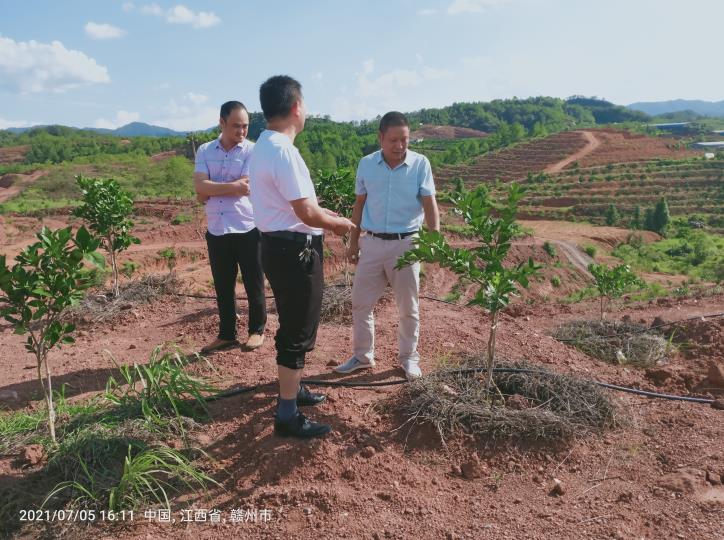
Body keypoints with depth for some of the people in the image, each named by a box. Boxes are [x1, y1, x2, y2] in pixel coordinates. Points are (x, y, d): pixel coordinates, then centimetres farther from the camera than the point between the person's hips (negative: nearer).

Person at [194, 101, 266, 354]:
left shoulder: (253, 150, -5)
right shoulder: (205, 151, 6)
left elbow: (245, 188, -16)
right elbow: (199, 186, -7)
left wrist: (211, 190, -6)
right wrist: (231, 186, -16)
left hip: (248, 229, -3)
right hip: (216, 231, 4)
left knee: (253, 284, 8)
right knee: (223, 286, 13)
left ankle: (257, 330, 25)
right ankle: (226, 334, 26)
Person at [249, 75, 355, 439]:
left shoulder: (265, 146, 12)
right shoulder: (283, 150, -21)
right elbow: (306, 213, -21)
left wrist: (329, 217, 15)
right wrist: (340, 224, -4)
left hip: (281, 246, 11)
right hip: (294, 250, -11)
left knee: (293, 327, 23)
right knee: (297, 332, -1)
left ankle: (292, 389, 39)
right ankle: (287, 415, 10)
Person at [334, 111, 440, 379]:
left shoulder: (420, 164, -7)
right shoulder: (366, 164, 1)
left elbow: (429, 204, -8)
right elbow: (359, 205, 10)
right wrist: (353, 242, 11)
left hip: (405, 244, -2)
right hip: (372, 243, 3)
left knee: (408, 307, 9)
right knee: (361, 303, 9)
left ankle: (408, 357, 27)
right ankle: (363, 355, 26)